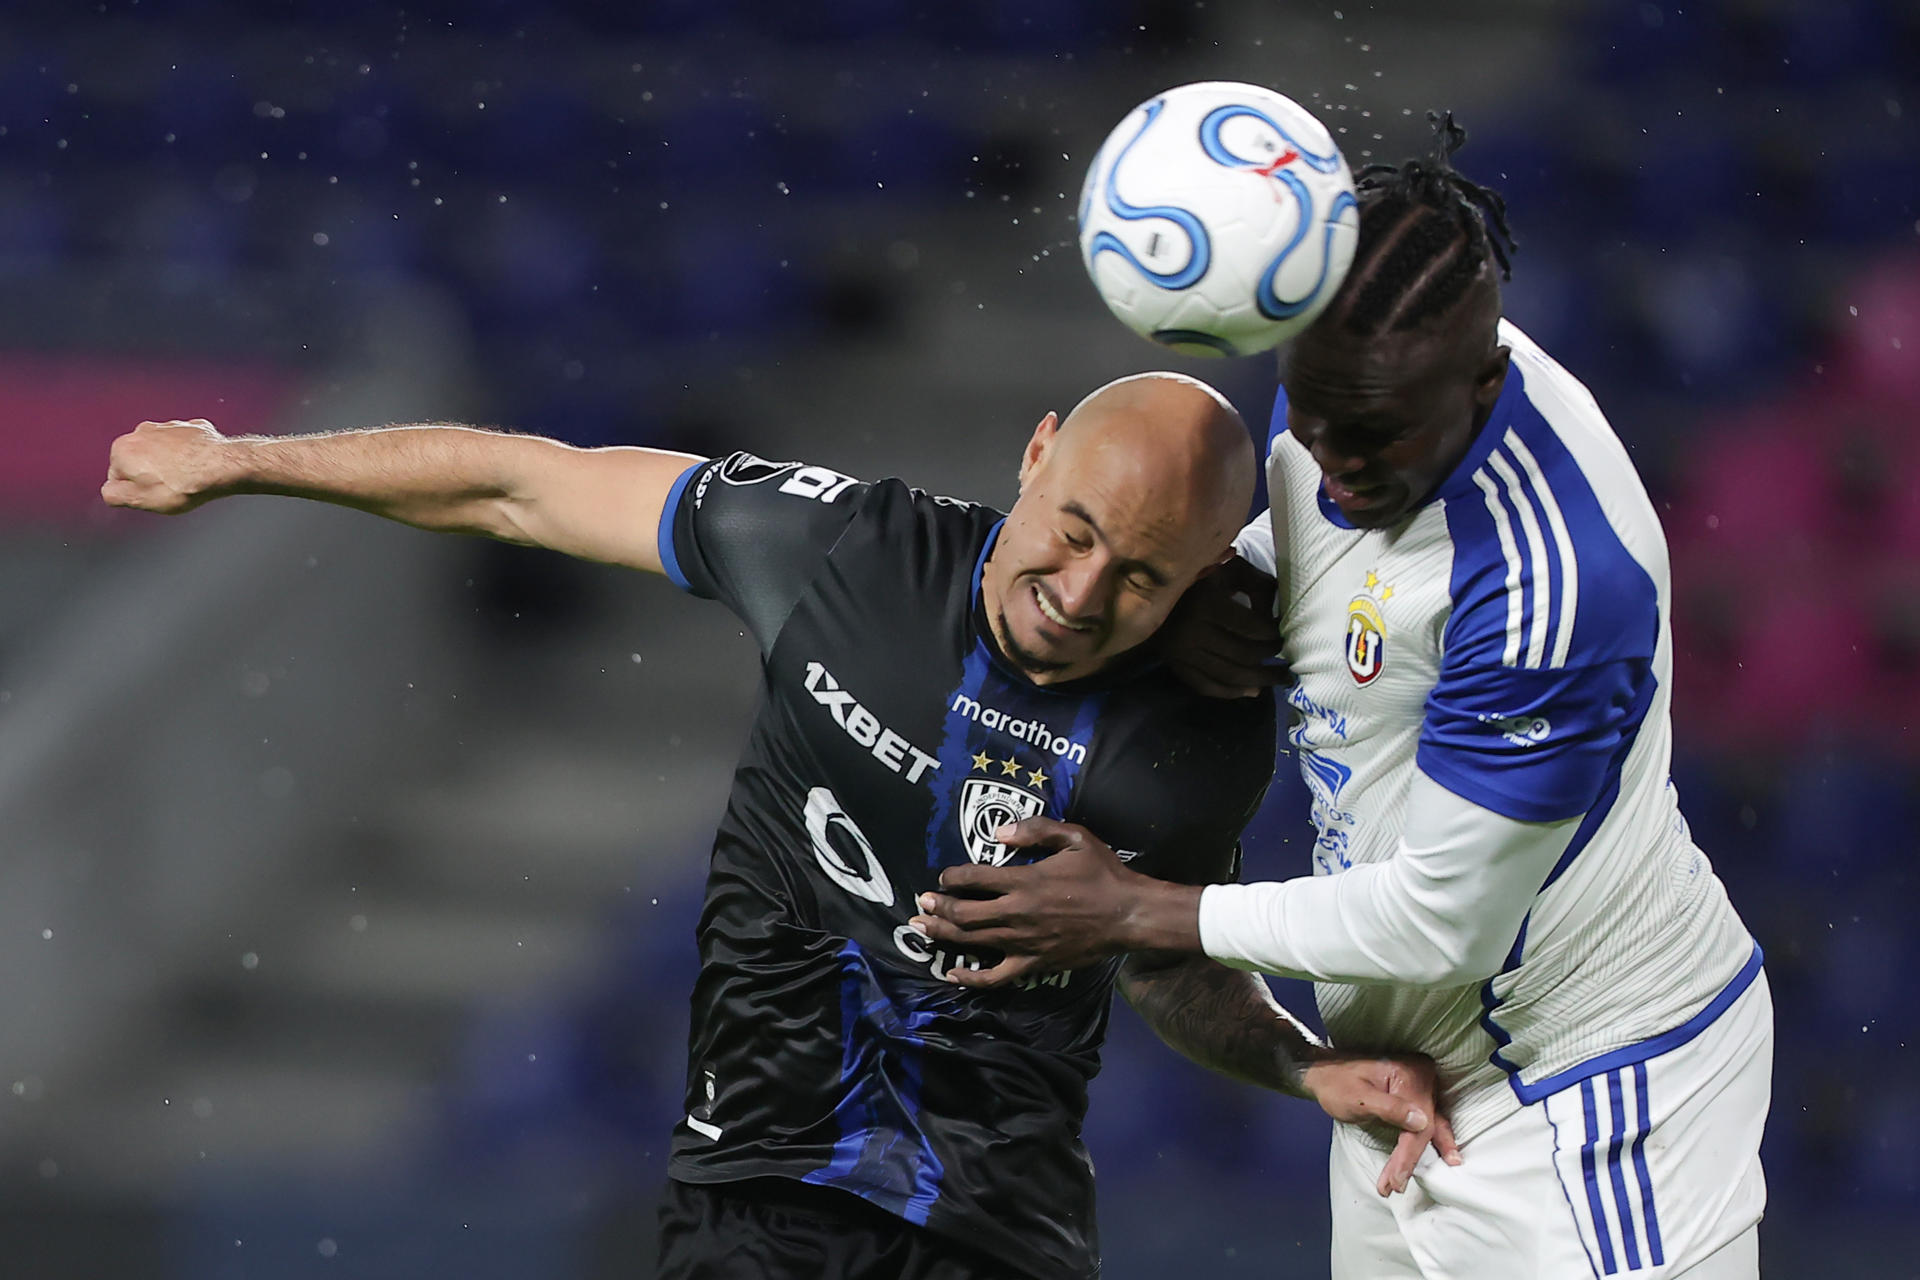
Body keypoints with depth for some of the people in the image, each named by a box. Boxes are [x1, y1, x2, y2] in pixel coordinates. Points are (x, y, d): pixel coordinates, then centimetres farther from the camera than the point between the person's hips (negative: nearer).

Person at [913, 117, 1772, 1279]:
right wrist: (1213, 584, -7)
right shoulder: (1347, 386, -6)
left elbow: (1443, 921, -25)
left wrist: (1140, 915, -16)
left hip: (1588, 1080, -9)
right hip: (1418, 1055, 9)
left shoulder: (1552, 580, -32)